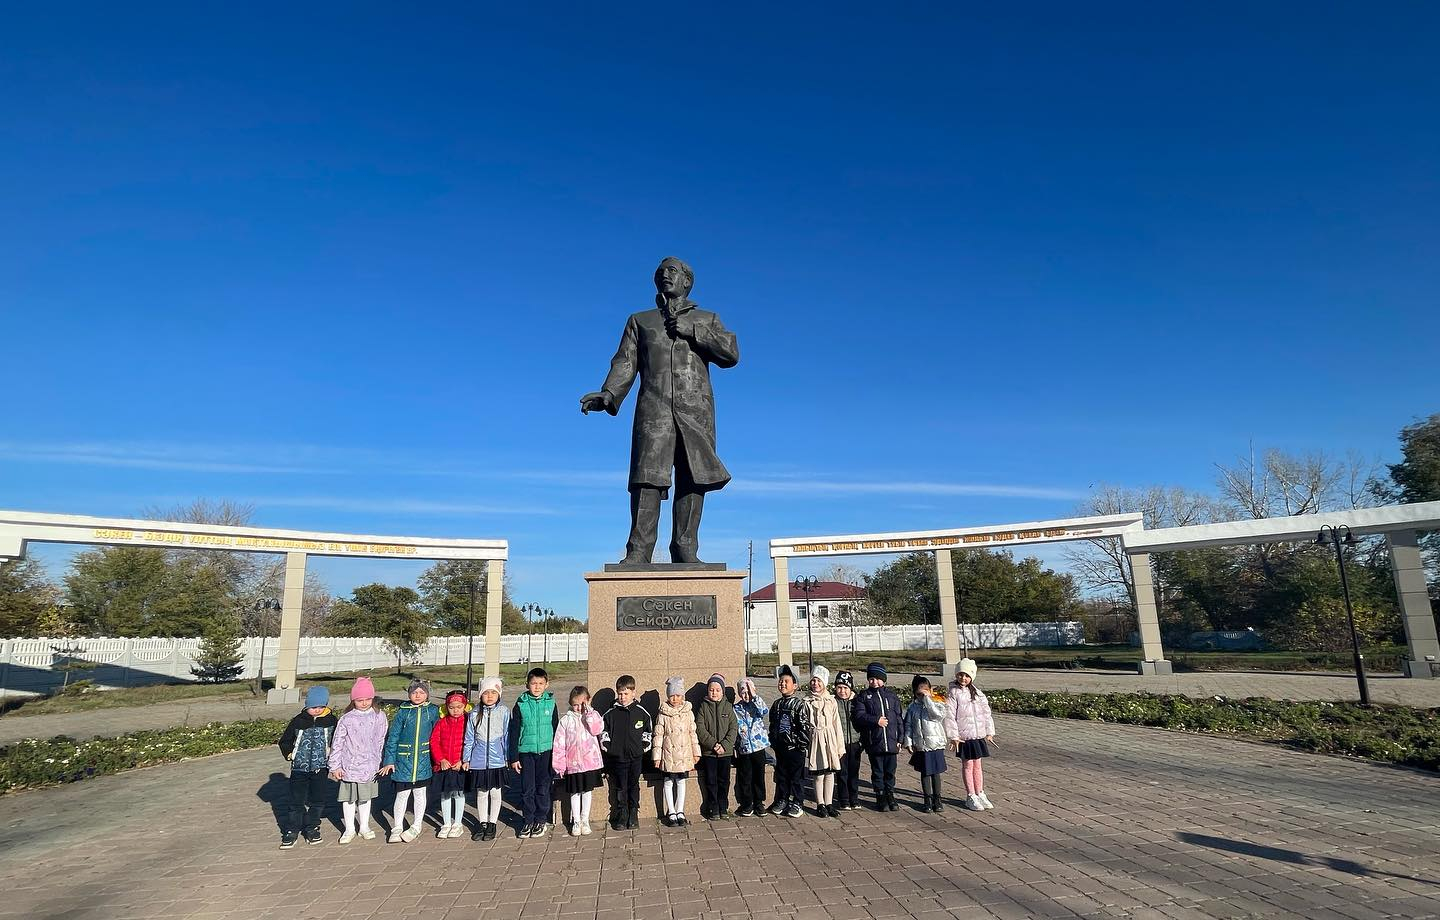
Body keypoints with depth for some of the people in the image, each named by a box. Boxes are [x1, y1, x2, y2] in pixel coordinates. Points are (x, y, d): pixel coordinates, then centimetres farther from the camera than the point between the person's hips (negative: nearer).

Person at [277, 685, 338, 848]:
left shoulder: (331, 721, -2)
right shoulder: (298, 721, -3)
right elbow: (285, 741, 10)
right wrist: (290, 754, 0)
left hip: (320, 767, 1)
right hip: (300, 767, -1)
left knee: (318, 800, 6)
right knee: (297, 801, 1)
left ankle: (311, 829, 21)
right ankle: (291, 832, 13)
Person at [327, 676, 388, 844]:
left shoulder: (379, 717, -3)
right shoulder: (347, 719, -11)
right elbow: (337, 743, -5)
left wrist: (379, 762, 9)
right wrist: (335, 766, -5)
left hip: (370, 766, 2)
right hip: (350, 766, -2)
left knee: (366, 797, 16)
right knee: (349, 798, 9)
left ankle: (364, 827, 30)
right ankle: (349, 829, 24)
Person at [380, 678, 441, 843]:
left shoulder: (433, 711, 0)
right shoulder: (403, 712, -3)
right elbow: (392, 736, 0)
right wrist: (389, 760, -3)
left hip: (423, 760, 1)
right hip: (403, 760, -1)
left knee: (420, 792, 11)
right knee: (402, 794, 5)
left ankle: (416, 826, 26)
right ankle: (397, 829, 19)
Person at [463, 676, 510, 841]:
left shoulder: (504, 712, -4)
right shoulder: (474, 714, -1)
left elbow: (507, 736, 1)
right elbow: (469, 738, 6)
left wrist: (508, 758, 3)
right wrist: (466, 759, 7)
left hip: (497, 761, -1)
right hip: (478, 761, 1)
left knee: (495, 793, 7)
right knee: (481, 793, 11)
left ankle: (492, 824, 22)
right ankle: (483, 823, 25)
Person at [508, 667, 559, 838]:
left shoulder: (550, 703, 1)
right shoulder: (521, 704, -2)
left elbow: (556, 728, 8)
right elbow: (514, 732, 2)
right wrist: (514, 757, 0)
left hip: (546, 751, 0)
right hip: (526, 752, 0)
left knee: (543, 787, 4)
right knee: (527, 789, 3)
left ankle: (541, 820, 19)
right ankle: (528, 821, 17)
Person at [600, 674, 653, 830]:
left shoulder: (641, 712, 0)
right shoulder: (611, 713, -1)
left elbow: (648, 732, 10)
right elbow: (603, 732, 6)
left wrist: (644, 747, 4)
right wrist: (607, 749, 0)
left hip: (636, 757, 0)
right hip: (617, 757, 0)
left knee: (634, 786, 8)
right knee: (620, 788, 5)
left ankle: (634, 815, 19)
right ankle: (621, 816, 15)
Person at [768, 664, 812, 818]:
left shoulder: (799, 704, -11)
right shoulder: (777, 704, 8)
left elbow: (805, 727, -13)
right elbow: (772, 725, 17)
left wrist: (802, 745, -14)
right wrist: (773, 742, 12)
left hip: (795, 748, -6)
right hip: (780, 746, 6)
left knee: (797, 776, 4)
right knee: (781, 775, 14)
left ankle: (796, 803, 14)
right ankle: (782, 801, 27)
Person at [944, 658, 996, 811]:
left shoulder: (977, 693, 7)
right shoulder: (953, 693, -9)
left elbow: (986, 712, 12)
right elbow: (949, 716, -13)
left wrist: (989, 732, 8)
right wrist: (954, 736, -15)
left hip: (979, 735, 5)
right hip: (964, 736, -5)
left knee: (977, 765, 13)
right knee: (968, 765, 3)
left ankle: (980, 794, 24)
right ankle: (971, 796, 13)